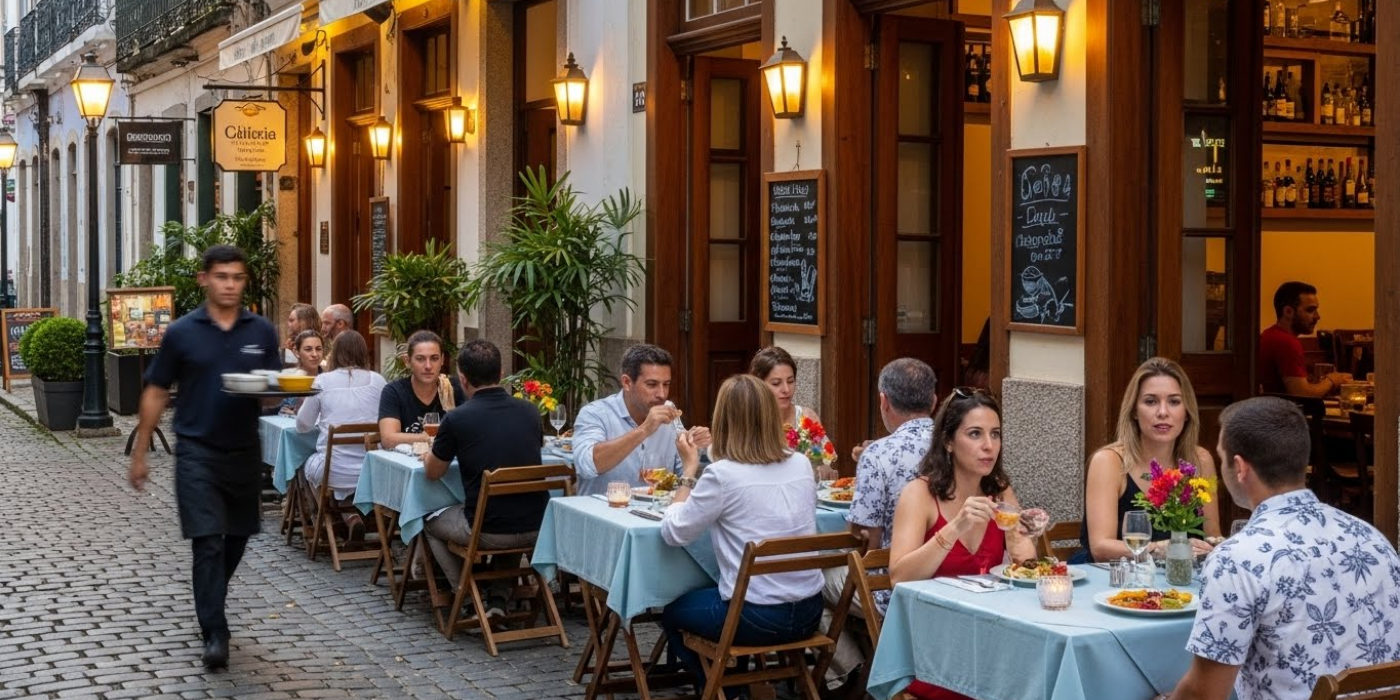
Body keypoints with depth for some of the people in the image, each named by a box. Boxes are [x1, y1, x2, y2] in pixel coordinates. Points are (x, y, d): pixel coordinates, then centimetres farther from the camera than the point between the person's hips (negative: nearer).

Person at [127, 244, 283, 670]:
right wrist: (140, 454, 3)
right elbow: (156, 394, 3)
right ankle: (214, 633, -4)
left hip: (244, 451, 3)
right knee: (207, 542, -8)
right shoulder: (182, 332, -3)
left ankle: (211, 603, 40)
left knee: (237, 537, 15)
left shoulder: (262, 332, 2)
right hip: (197, 451, -3)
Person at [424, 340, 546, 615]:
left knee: (430, 524, 26)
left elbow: (433, 472, 4)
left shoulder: (456, 419, -11)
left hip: (488, 532, -4)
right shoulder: (530, 411, 1)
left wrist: (429, 454, 28)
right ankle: (498, 598, 25)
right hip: (537, 528, 4)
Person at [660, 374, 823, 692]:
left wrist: (689, 469, 1)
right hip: (809, 612, 6)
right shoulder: (802, 464, 1)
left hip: (757, 618, -6)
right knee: (701, 596, 34)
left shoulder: (722, 475, -17)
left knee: (672, 612, 24)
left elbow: (673, 532, -7)